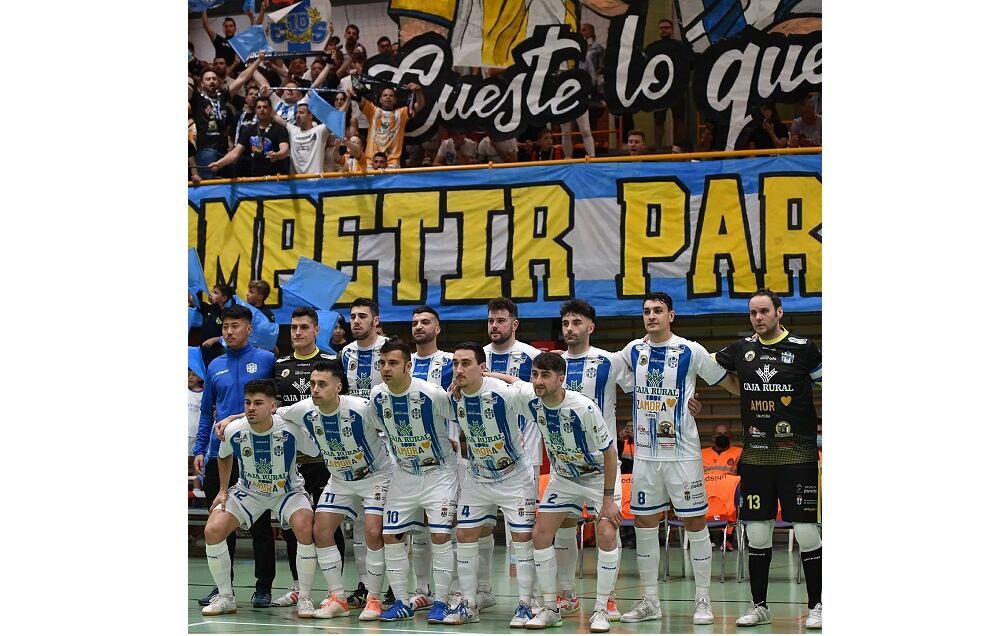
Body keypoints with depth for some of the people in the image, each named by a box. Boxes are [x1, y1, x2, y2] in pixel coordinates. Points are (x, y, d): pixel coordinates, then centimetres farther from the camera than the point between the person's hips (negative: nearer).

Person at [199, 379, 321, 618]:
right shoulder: (233, 431, -18)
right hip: (247, 491, 3)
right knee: (212, 530, -16)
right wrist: (223, 490, 3)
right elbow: (224, 457, 6)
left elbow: (321, 452, -11)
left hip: (287, 491, -2)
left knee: (305, 528, -30)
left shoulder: (291, 429, -28)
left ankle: (304, 598, -12)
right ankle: (225, 597, 4)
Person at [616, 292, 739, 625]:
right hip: (645, 453, 4)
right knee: (643, 523, 6)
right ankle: (650, 602, 15)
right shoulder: (632, 351, 5)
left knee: (694, 522, 0)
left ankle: (703, 601, 8)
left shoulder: (691, 351, -7)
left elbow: (730, 383, 1)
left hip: (682, 452, -4)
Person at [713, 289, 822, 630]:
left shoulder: (803, 348, -3)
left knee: (807, 533, -3)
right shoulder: (742, 349, 7)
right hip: (756, 456, 4)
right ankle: (759, 606, 18)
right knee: (757, 534, 7)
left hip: (798, 453, -3)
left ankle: (817, 606, 9)